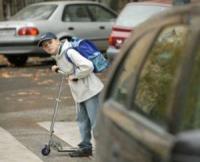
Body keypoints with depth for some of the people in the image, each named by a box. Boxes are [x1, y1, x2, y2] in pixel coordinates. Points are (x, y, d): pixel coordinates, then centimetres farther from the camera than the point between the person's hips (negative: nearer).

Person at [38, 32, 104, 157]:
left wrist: (75, 76, -18)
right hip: (79, 93, 10)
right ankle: (86, 147, 26)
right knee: (82, 120, 16)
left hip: (90, 90, -10)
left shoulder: (69, 52, -21)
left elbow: (87, 66, -29)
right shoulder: (57, 56, 9)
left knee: (95, 121, -8)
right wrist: (58, 68, 10)